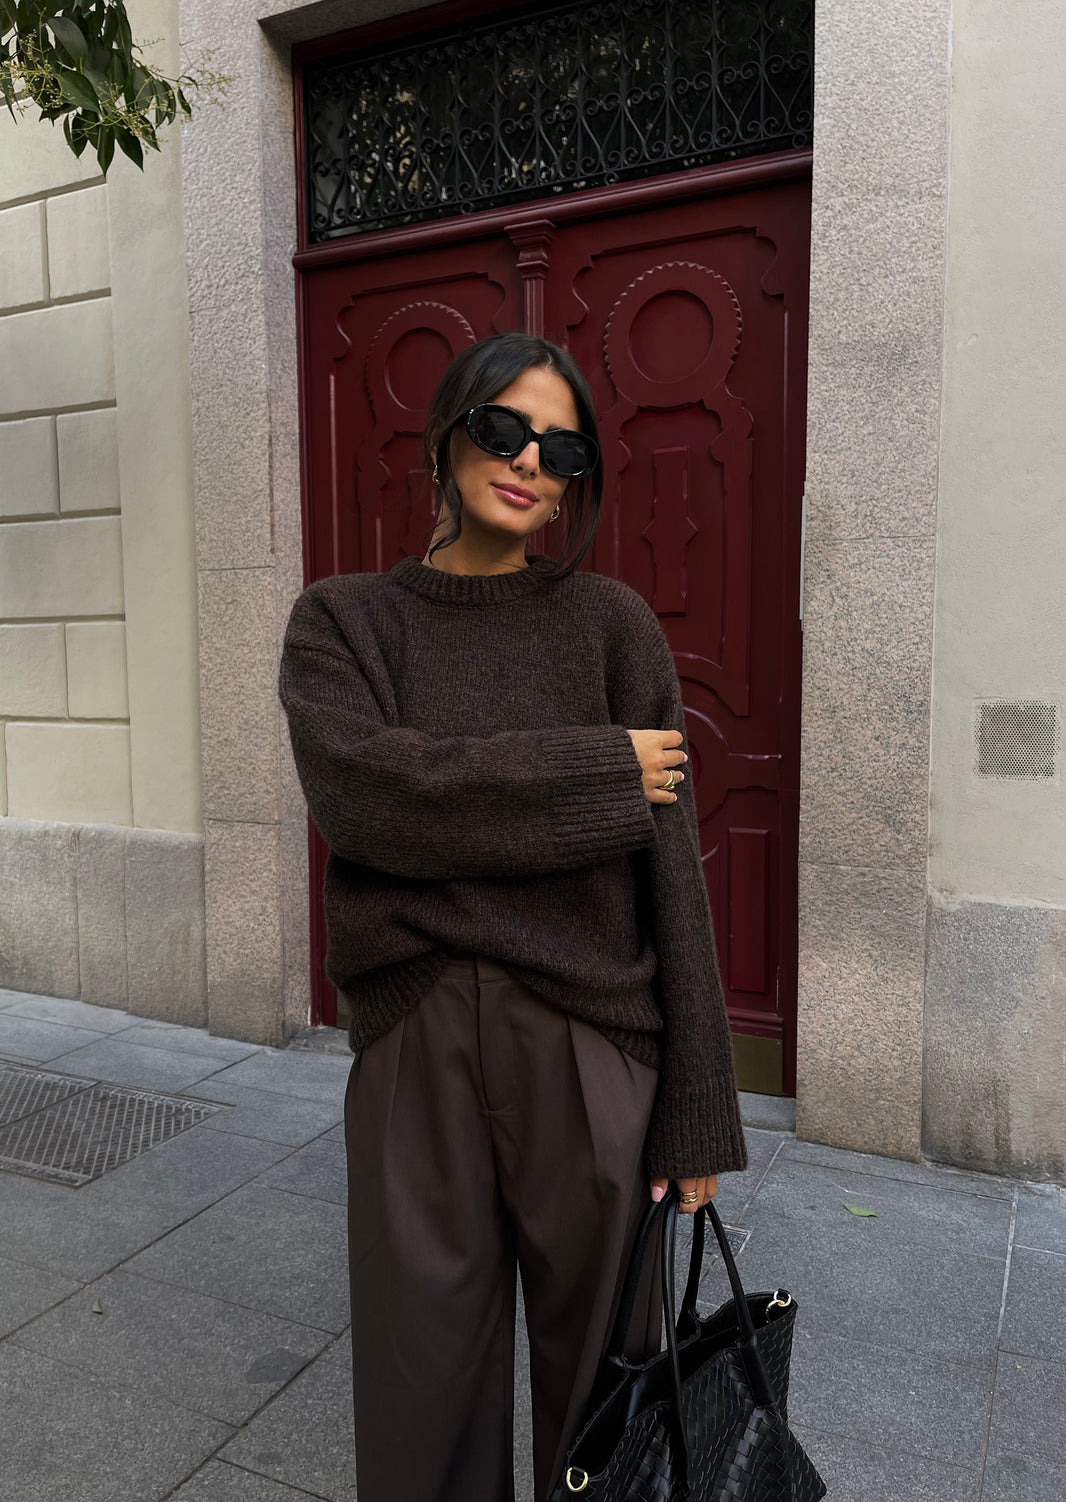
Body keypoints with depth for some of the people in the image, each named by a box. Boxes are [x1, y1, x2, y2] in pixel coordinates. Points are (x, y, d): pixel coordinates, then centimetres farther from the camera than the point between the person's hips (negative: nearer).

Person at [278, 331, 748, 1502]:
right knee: (426, 1380, 16)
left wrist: (696, 1113, -4)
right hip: (416, 1051, 1)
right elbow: (359, 789, -16)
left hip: (589, 1049, 0)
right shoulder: (341, 622, 3)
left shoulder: (612, 625, 0)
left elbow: (671, 871, -3)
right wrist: (599, 772, -15)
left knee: (603, 1375, 16)